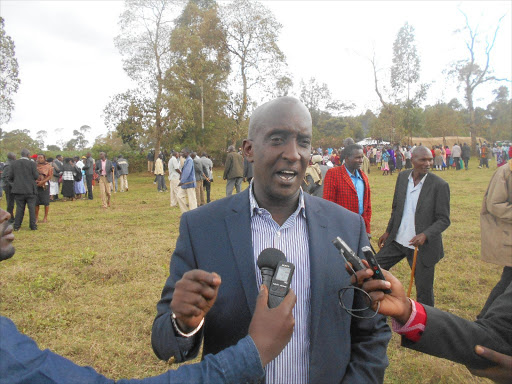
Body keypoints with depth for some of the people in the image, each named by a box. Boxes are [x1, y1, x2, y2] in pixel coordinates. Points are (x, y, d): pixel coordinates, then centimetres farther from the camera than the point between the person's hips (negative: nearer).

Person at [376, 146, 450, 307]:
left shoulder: (439, 185, -13)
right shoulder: (402, 176, 1)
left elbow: (444, 220, -11)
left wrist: (425, 235, -26)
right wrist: (388, 231, 13)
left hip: (423, 245, -5)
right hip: (397, 240, 5)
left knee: (424, 290, 8)